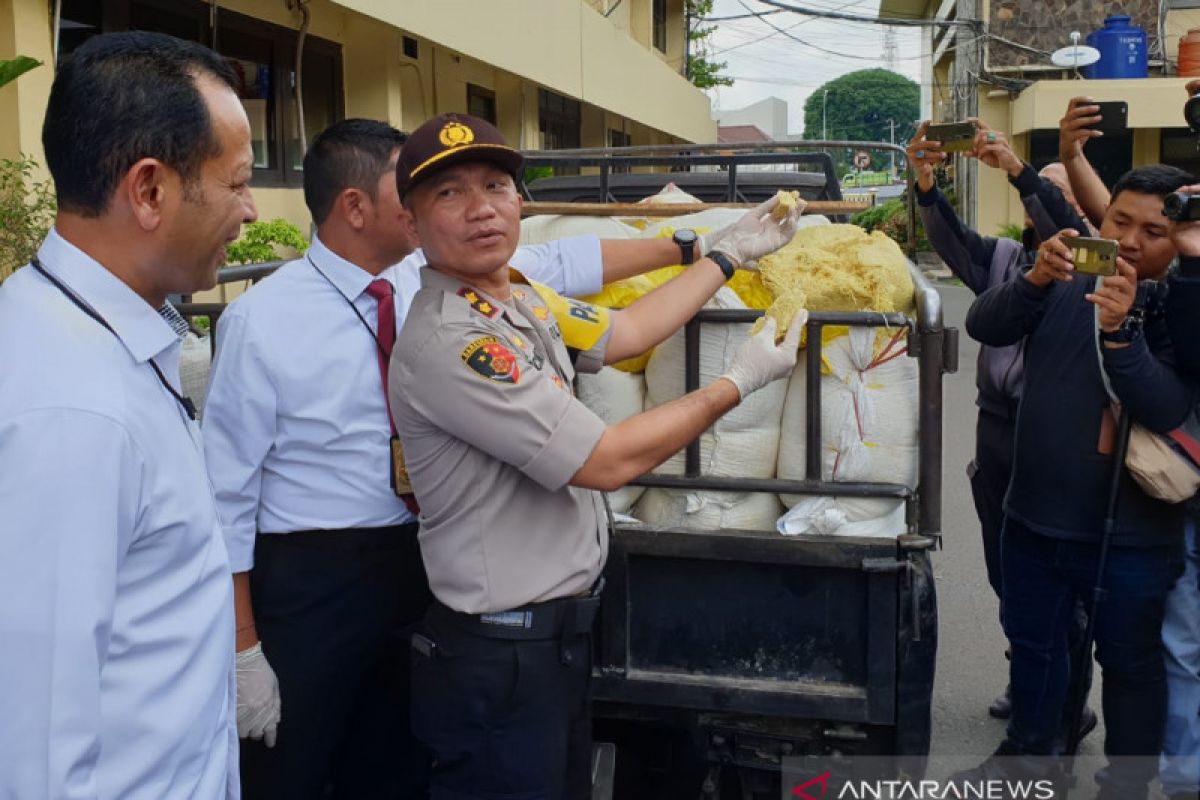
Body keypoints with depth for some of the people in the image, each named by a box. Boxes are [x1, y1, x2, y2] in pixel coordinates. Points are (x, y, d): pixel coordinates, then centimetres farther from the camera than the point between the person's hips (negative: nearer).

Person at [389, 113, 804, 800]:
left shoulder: (522, 298, 4)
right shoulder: (447, 344, -25)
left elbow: (624, 333, 19)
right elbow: (607, 460, -22)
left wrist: (731, 252, 22)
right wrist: (741, 381, -11)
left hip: (561, 630, 9)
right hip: (501, 656, -9)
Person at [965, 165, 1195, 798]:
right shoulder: (1066, 282, -2)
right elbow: (983, 326, -14)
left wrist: (1119, 331, -35)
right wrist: (1035, 281, -31)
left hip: (1131, 534, -3)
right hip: (1034, 514, 4)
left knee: (1128, 661, 13)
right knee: (1032, 641, 21)